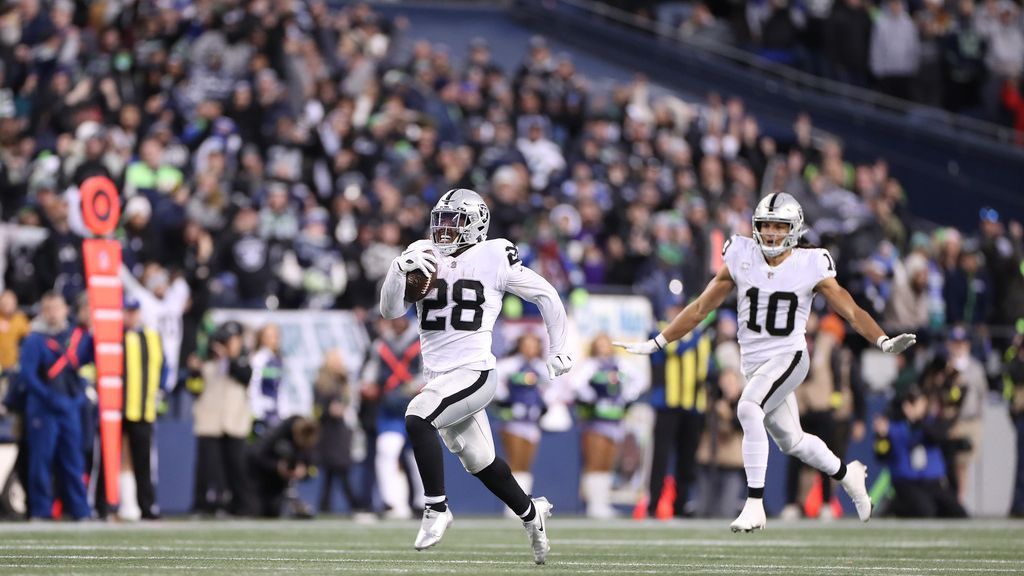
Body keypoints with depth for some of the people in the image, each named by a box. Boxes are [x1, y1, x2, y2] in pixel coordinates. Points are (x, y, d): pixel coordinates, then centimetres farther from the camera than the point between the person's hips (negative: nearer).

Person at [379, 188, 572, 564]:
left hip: (473, 374, -6)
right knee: (480, 463, 15)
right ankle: (530, 513, 38)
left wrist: (558, 349, 5)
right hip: (439, 377, 6)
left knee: (417, 418, -28)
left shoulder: (493, 258, -6)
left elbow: (545, 296, 3)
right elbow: (390, 311, 1)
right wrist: (399, 270, -17)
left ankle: (436, 507, -18)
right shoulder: (423, 255, 6)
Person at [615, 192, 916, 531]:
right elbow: (700, 308, 7)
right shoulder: (741, 259, 1)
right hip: (754, 362, 4)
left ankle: (754, 505, -29)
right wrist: (656, 344, 6)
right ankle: (846, 474, 43)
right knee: (791, 441, 14)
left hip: (788, 357, -4)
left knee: (748, 409, -30)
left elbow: (851, 310, -3)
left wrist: (883, 341, -18)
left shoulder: (810, 266, -5)